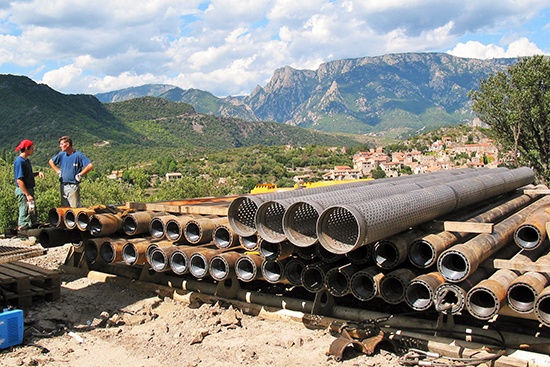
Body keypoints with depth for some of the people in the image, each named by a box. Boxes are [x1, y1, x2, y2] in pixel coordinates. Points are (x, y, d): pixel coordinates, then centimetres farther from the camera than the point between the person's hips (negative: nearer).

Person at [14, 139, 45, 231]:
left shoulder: (27, 160, 12)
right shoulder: (19, 161, -16)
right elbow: (19, 180, -21)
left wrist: (37, 173, 3)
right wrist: (27, 194, -23)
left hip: (29, 190, 9)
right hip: (23, 191, -9)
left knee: (33, 212, 16)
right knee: (25, 213, -3)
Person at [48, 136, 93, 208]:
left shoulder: (78, 155, -10)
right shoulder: (61, 155, 7)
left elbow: (90, 166, -18)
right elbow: (51, 161, 24)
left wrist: (80, 175, -14)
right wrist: (58, 171, 13)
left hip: (73, 186, -6)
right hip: (63, 186, 6)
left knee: (75, 208, -5)